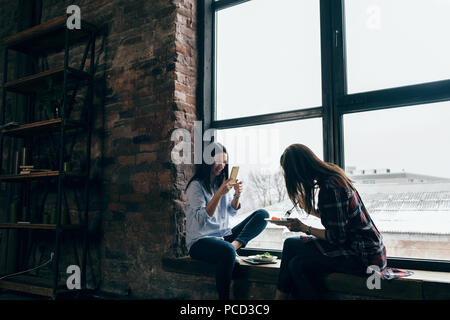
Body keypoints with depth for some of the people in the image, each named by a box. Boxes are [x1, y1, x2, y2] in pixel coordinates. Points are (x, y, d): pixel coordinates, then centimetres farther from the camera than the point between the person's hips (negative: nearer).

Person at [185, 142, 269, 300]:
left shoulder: (222, 182, 14)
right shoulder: (196, 186, -9)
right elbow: (202, 219, -19)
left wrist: (237, 195, -4)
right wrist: (219, 194, -27)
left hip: (225, 236, 7)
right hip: (200, 240, -7)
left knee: (262, 214, -6)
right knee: (227, 251, -41)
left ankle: (236, 244, -24)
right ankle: (224, 297, -27)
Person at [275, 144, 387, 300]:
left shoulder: (329, 188, -23)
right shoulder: (333, 175, 6)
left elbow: (337, 237, -20)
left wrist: (304, 228, -8)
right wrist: (305, 205, 22)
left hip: (363, 256, -9)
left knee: (291, 245, -10)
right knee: (296, 263, 0)